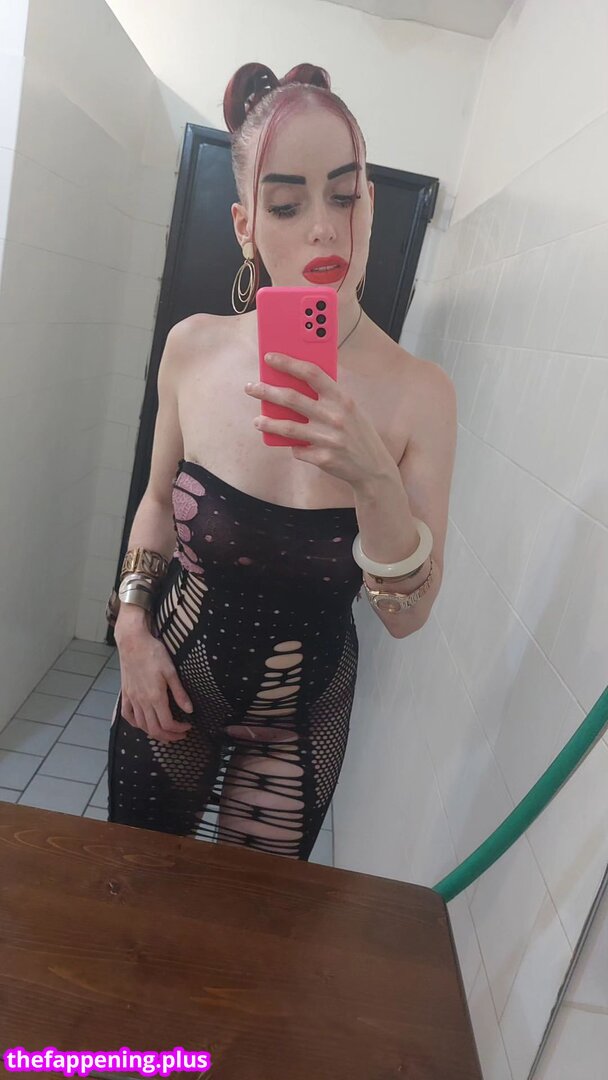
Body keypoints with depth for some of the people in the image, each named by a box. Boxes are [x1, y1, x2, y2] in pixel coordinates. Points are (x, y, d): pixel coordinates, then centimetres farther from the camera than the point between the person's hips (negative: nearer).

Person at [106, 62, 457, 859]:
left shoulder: (420, 393, -19)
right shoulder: (194, 348, -14)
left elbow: (407, 616, -17)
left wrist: (375, 481, -33)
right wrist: (133, 627, -6)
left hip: (299, 716, -1)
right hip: (168, 680, 2)